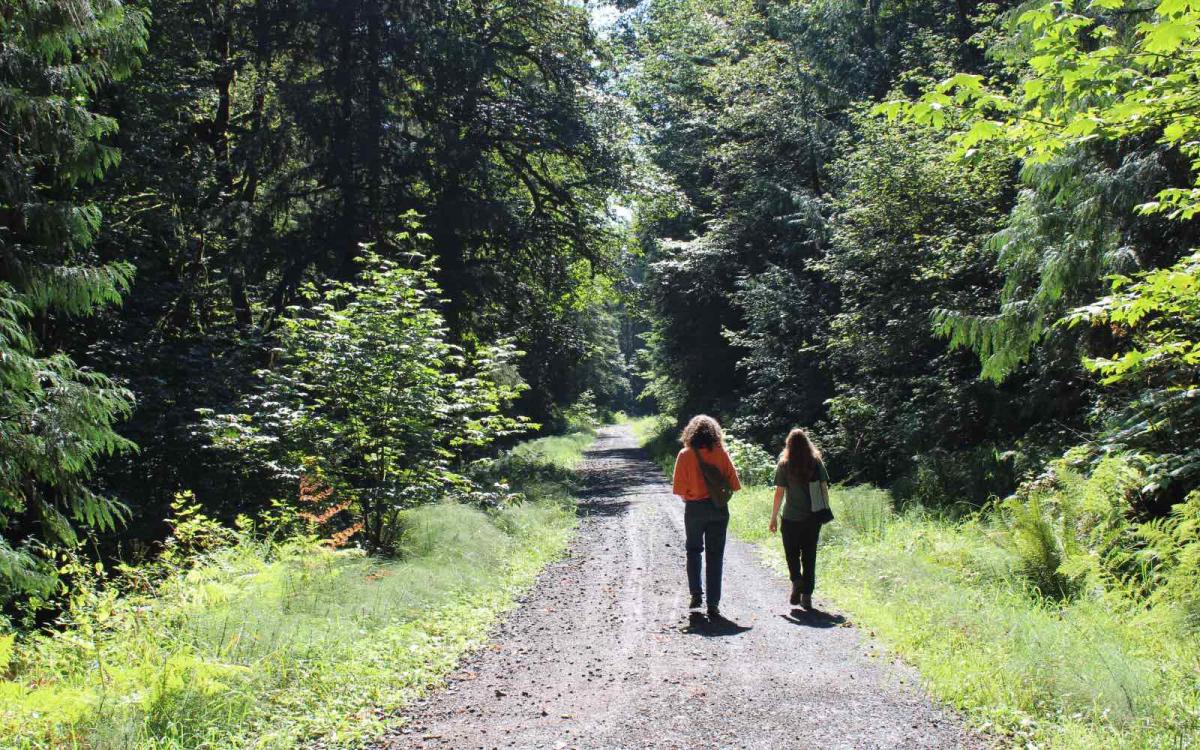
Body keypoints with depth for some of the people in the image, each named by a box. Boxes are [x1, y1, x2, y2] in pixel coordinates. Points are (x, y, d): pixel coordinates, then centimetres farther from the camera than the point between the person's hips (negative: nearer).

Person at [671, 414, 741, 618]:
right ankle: (713, 605, 3)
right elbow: (733, 483, -3)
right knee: (715, 556, 5)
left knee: (693, 551, 20)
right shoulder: (721, 453, -4)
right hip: (719, 509, 1)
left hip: (694, 508, -1)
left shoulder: (685, 454, -7)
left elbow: (679, 488, -9)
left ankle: (696, 594, 15)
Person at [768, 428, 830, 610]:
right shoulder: (816, 463, 2)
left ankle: (796, 580, -10)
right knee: (809, 556, 10)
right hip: (813, 518, 2)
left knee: (792, 554, 14)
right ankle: (807, 596, 10)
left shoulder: (784, 465, -5)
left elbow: (779, 493, -6)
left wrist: (773, 517, 0)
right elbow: (824, 489, 2)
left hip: (791, 518, -2)